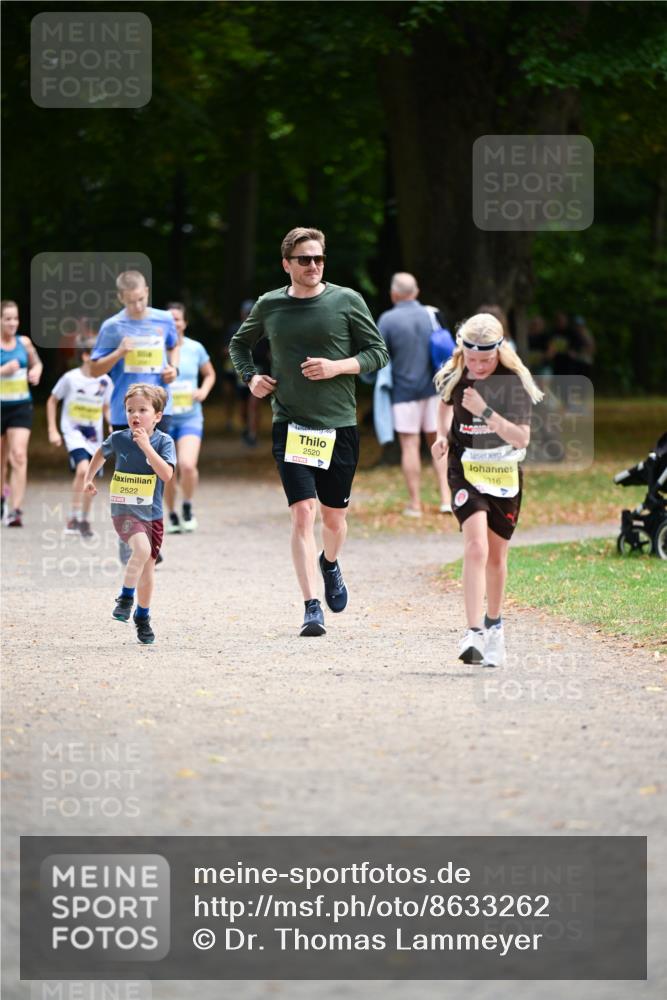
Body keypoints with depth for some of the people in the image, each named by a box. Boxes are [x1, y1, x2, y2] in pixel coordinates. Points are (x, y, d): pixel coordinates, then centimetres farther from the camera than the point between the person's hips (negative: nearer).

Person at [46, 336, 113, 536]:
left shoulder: (105, 381, -1)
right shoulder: (71, 378, -11)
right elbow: (52, 401, 1)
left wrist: (112, 425, -5)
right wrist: (52, 430, -2)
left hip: (94, 435, 5)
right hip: (73, 431, -5)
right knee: (83, 469, -25)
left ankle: (84, 520, 25)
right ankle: (75, 517, -17)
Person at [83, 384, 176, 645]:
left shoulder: (163, 442, -7)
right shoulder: (118, 439, -4)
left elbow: (166, 474, -22)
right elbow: (101, 453, 20)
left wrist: (146, 447, -27)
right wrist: (89, 478, 21)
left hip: (152, 513, 2)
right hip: (124, 510, -2)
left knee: (148, 566, 11)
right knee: (142, 549, -29)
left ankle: (142, 616, 31)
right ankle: (126, 597, -10)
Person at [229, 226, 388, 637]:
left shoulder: (347, 301, -1)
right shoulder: (269, 306, 4)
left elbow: (378, 353, 2)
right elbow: (240, 344, 23)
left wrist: (337, 367, -14)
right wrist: (250, 377, 5)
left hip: (339, 425, 0)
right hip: (291, 426, 0)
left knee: (335, 515, 11)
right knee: (303, 512, -13)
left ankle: (330, 564, 46)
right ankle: (312, 608, -15)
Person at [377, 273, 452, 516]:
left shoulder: (387, 320, -9)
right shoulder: (431, 315, 1)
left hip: (404, 389, -3)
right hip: (432, 387, 3)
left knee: (410, 445, 1)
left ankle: (415, 504, 3)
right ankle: (446, 498, 3)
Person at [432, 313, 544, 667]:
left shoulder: (514, 382, -13)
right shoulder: (453, 377, -4)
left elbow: (522, 438, -19)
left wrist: (485, 411, -28)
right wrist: (443, 434, 5)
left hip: (504, 473, 0)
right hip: (465, 469, 0)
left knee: (496, 556, 11)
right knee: (476, 547, -20)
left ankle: (493, 624, 35)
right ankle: (474, 633, -28)